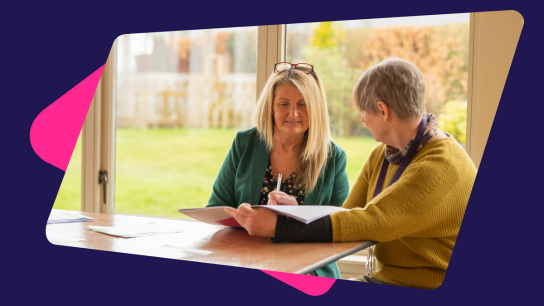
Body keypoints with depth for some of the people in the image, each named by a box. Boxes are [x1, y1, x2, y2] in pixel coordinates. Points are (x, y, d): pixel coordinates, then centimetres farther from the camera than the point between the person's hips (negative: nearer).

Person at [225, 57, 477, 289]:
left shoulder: (442, 166, -20)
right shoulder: (380, 156, 10)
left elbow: (370, 222, -27)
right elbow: (348, 215, 6)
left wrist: (279, 227, -28)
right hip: (382, 279, 8)